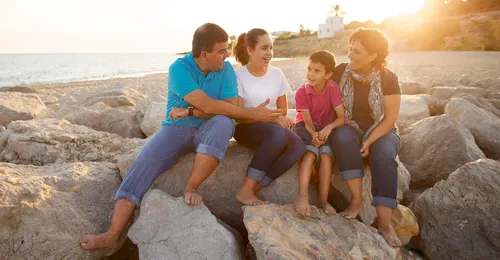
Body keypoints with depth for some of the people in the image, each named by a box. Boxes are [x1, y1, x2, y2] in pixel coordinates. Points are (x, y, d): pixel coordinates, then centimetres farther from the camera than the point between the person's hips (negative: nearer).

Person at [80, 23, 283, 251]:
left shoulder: (226, 69, -4)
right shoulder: (179, 68, -14)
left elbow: (230, 107, -14)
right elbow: (208, 105, -25)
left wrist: (190, 112, -23)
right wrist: (254, 114, -24)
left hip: (208, 130, 1)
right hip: (176, 128, -1)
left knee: (223, 122, -33)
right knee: (145, 161, -24)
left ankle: (191, 188, -26)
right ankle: (112, 235, -22)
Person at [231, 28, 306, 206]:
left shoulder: (277, 73, 4)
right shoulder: (238, 75, -7)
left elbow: (283, 109, 11)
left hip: (273, 127, 5)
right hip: (246, 128, -4)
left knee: (298, 146, -26)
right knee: (278, 133, -35)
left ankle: (254, 188, -21)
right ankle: (245, 189, -25)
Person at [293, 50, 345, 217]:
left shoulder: (333, 88, -12)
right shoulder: (302, 92, -11)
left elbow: (342, 117, -17)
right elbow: (307, 120, -15)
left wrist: (329, 127, -37)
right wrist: (313, 135, -36)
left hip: (326, 129, 1)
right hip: (306, 129, 0)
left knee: (325, 154, -28)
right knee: (310, 152, -30)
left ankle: (323, 200, -22)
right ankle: (303, 195, -37)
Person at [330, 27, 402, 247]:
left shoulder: (388, 78, -13)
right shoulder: (341, 71, -8)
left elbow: (390, 119, -13)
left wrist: (369, 141, -24)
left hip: (381, 132, -1)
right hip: (351, 129, 1)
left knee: (383, 154, -34)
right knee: (342, 137, -35)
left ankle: (384, 222, -31)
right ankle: (356, 198, -27)